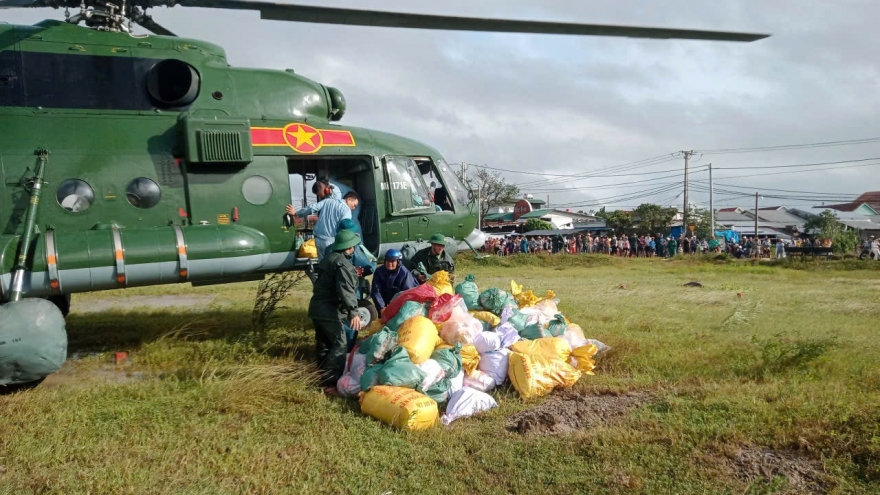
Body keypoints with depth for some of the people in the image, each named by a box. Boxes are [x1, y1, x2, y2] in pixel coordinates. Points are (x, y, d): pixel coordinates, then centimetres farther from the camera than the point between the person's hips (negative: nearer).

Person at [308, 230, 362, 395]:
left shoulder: (329, 258, 16)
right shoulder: (343, 264, -15)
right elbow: (345, 290, -28)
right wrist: (353, 312, -34)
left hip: (317, 307, 10)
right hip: (330, 311, -10)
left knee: (323, 344, 18)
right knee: (340, 345, -11)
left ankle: (323, 377, 29)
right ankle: (330, 383, -16)